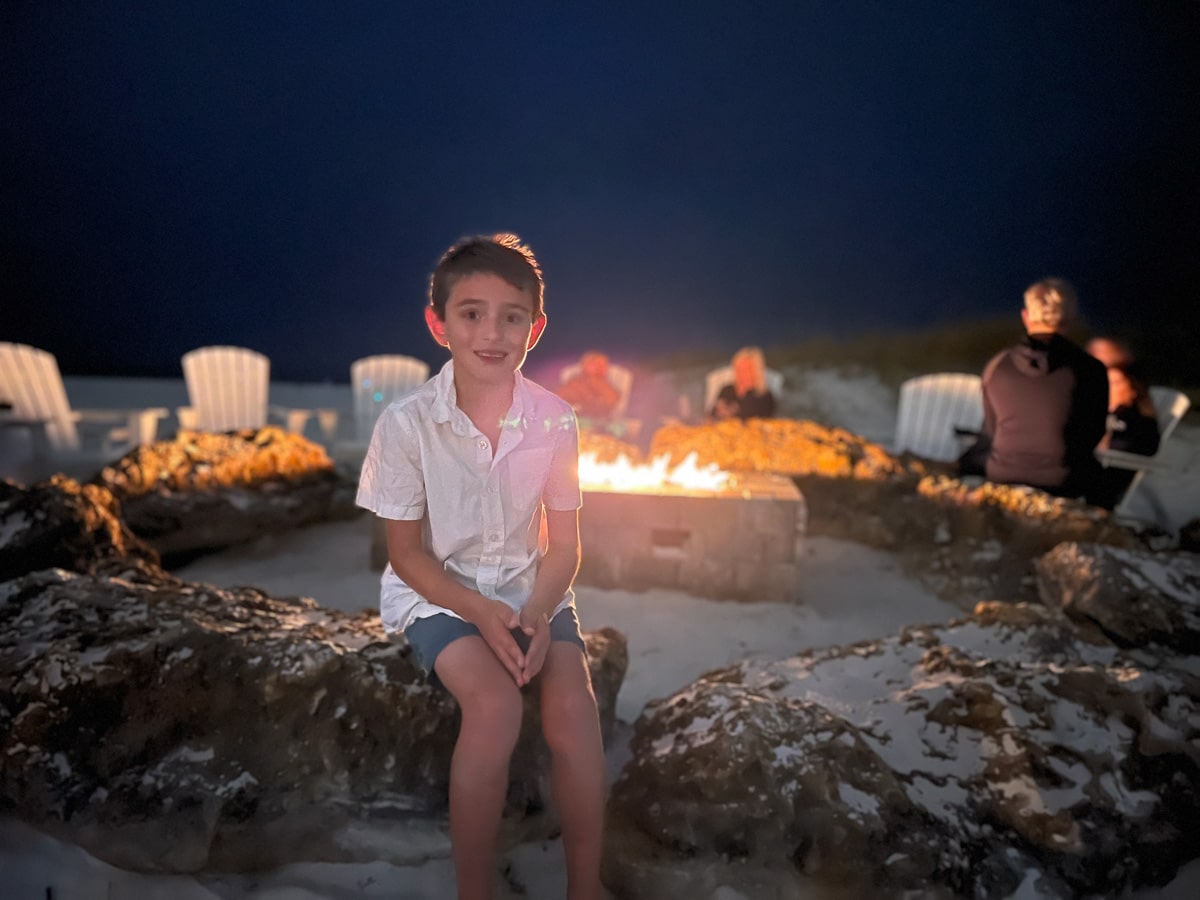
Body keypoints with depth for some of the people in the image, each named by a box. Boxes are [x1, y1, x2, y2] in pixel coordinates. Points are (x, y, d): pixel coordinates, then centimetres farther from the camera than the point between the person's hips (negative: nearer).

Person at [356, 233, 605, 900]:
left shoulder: (554, 420, -7)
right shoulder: (406, 422, -14)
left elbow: (564, 542, 0)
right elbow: (406, 551, -7)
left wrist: (538, 611, -18)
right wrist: (480, 612, -20)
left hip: (528, 588, 3)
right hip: (437, 590, -2)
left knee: (573, 706, -21)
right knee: (495, 704, -28)